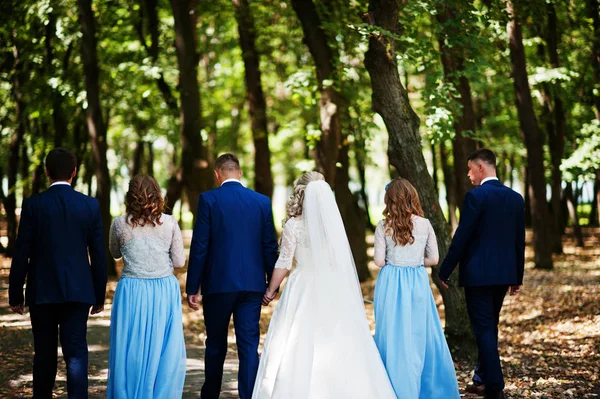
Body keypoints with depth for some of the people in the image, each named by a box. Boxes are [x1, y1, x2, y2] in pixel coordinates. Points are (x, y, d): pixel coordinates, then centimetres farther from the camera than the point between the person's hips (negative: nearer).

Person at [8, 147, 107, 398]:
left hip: (42, 292, 0)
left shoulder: (33, 205, -6)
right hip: (78, 291, 0)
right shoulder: (91, 206, -2)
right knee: (75, 352, 0)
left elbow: (21, 254, -5)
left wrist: (15, 294, 4)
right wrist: (99, 295, 10)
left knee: (44, 353, 13)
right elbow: (99, 255, 1)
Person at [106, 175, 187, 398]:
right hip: (165, 290, 0)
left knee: (130, 350, 7)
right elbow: (179, 261, 3)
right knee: (164, 351, 8)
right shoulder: (170, 223, -2)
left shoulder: (120, 224, -2)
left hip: (132, 291, 0)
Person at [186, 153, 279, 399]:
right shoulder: (262, 201, 4)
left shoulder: (208, 199, -5)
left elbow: (199, 247, -7)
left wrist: (192, 287, -2)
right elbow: (270, 247, 5)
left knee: (215, 344, 13)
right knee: (249, 345, 2)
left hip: (218, 284, -1)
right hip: (252, 284, 2)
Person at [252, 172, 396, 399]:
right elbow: (339, 260, 10)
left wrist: (271, 290, 4)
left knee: (299, 346, 0)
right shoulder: (334, 222, 3)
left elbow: (284, 263, -7)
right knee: (336, 346, 8)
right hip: (332, 290, 4)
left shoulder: (294, 225, -9)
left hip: (304, 290, -4)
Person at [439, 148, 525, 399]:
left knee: (484, 329, -2)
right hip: (504, 274, 7)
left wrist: (444, 271, -6)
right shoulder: (515, 198, 6)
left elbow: (461, 237, -14)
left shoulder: (475, 196, -14)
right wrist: (518, 277, 18)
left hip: (478, 273, -7)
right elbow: (520, 241, 10)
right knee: (490, 327, 19)